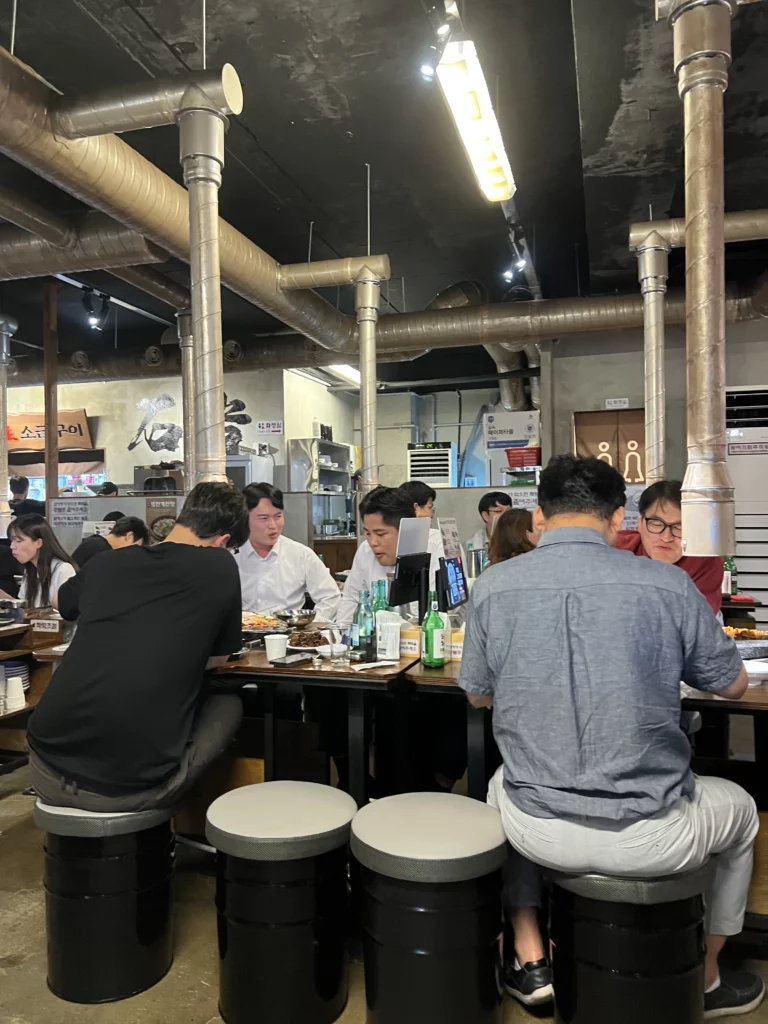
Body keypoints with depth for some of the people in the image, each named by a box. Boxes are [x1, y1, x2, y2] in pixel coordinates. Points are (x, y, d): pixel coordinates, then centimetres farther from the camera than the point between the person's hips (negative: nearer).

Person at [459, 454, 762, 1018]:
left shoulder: (492, 586, -9)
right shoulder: (668, 584, -13)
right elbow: (733, 685, 4)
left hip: (538, 833, 2)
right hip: (649, 836, -1)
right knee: (740, 809, 31)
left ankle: (530, 962, 37)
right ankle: (706, 979, 46)